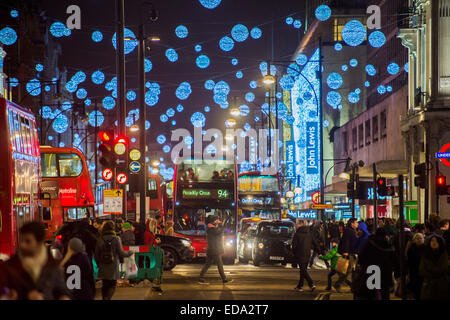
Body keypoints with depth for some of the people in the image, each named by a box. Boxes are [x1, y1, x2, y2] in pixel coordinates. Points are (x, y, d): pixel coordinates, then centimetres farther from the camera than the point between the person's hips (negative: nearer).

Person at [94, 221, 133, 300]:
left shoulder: (100, 240, -2)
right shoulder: (116, 239, -10)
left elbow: (96, 255, 3)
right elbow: (121, 253, -8)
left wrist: (99, 265, 20)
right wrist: (129, 253, 11)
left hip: (103, 268, 3)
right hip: (113, 267, -3)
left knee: (105, 285, 15)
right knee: (112, 285, 5)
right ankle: (108, 298, -17)